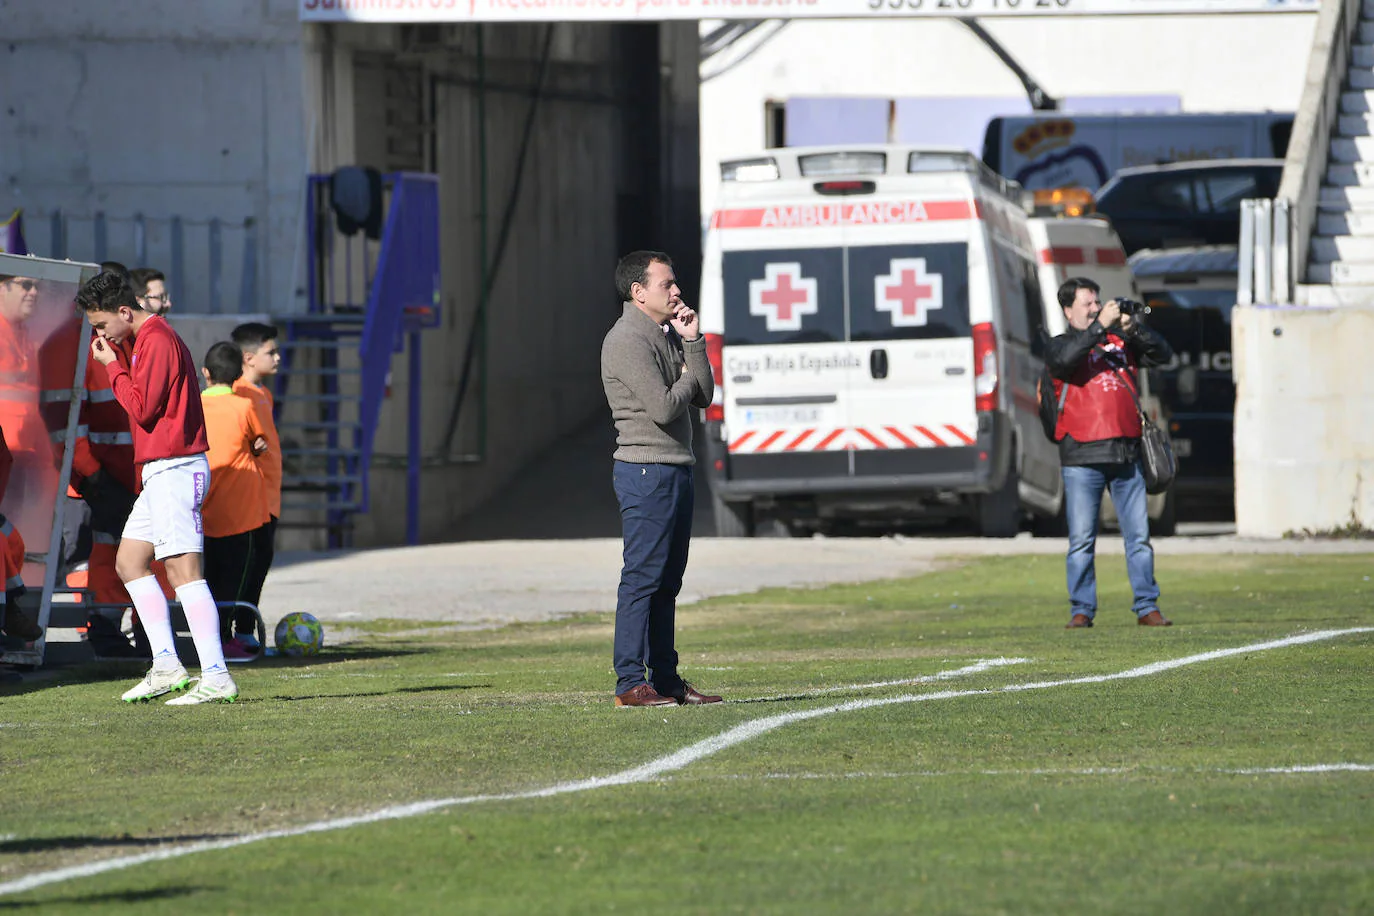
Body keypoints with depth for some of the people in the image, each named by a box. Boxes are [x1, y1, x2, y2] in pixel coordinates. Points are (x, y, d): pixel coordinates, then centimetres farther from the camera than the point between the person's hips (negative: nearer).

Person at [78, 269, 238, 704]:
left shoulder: (158, 341, -14)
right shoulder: (151, 339, 18)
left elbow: (141, 407, -17)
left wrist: (111, 365, -7)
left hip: (175, 468, -11)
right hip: (163, 472, 11)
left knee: (183, 569, -14)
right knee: (129, 561, 12)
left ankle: (216, 678, -18)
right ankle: (166, 665, 8)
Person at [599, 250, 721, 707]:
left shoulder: (666, 335, 18)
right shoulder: (628, 340, -13)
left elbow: (702, 396, 12)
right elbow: (663, 407, -20)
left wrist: (693, 342, 2)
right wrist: (687, 377, -1)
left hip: (676, 469, 10)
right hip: (646, 469, -10)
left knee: (667, 580, 11)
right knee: (642, 576, -10)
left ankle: (665, 677, 15)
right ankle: (630, 683, -10)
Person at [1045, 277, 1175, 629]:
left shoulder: (1121, 341, 16)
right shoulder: (1061, 345, 7)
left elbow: (1162, 354, 8)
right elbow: (1065, 359, -17)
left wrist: (1134, 328, -7)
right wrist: (1099, 325, -17)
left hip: (1125, 454, 3)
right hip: (1082, 457, -3)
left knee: (1139, 536, 2)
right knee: (1082, 540, -3)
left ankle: (1147, 607, 7)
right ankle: (1081, 610, 3)